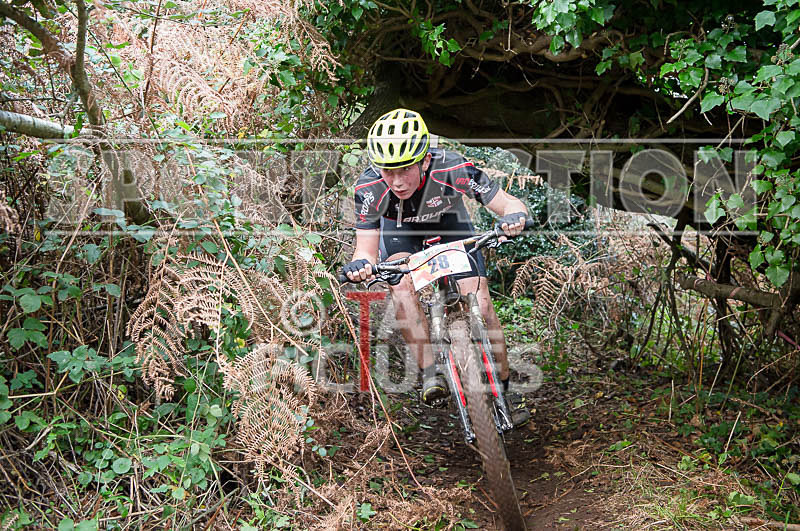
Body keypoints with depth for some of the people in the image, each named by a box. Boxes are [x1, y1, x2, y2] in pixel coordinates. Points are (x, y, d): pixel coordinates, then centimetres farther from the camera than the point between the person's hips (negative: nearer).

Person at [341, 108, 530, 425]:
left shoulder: (451, 169, -38)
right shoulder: (370, 188, -35)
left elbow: (511, 204, -32)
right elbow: (366, 247, -29)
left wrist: (514, 217, -55)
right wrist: (360, 264, -52)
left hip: (448, 221, 0)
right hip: (398, 227, 0)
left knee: (480, 305, -11)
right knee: (401, 284, -32)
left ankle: (502, 395, 4)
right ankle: (430, 374, -26)